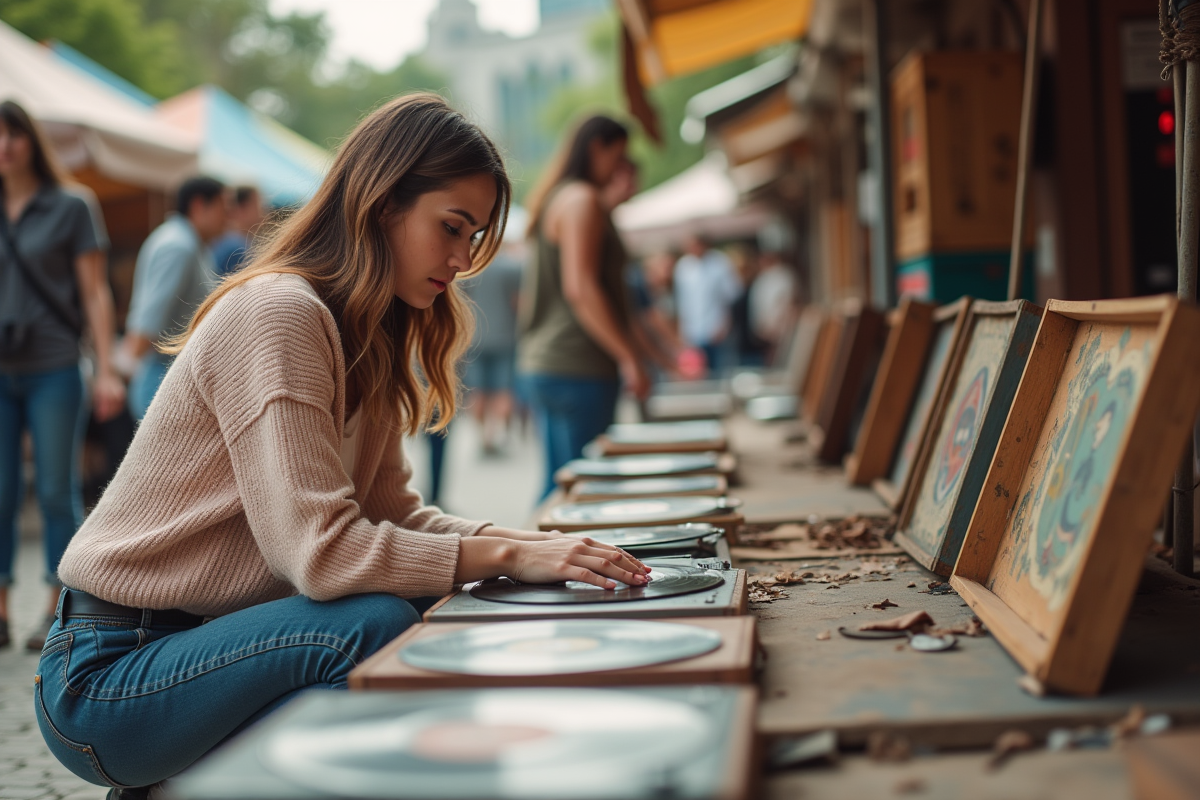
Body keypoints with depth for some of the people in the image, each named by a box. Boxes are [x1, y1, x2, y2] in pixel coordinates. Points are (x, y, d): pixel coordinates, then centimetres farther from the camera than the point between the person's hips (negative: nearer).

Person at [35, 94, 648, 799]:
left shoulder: (368, 338, 11)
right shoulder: (277, 314, -19)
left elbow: (393, 512, 6)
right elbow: (319, 549, -26)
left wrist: (536, 543, -9)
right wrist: (508, 556, -22)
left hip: (201, 636, 9)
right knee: (375, 624, -28)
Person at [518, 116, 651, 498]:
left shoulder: (551, 199, 19)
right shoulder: (582, 199, -10)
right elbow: (580, 289, -20)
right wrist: (630, 357, -20)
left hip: (540, 362, 10)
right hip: (579, 368, -10)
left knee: (558, 482, 14)